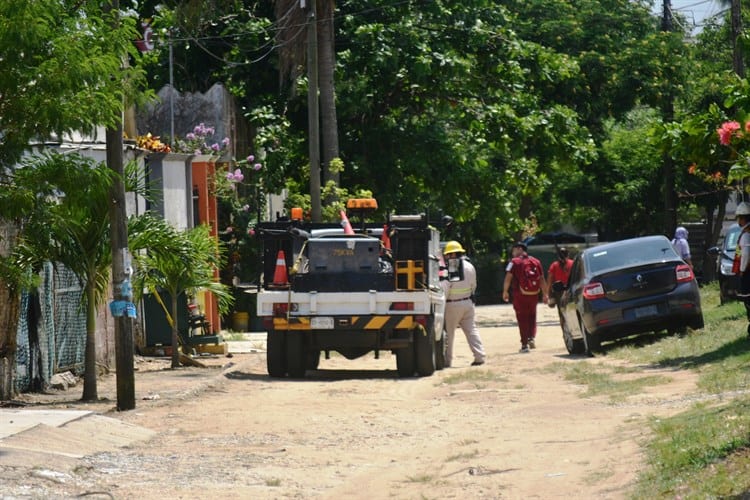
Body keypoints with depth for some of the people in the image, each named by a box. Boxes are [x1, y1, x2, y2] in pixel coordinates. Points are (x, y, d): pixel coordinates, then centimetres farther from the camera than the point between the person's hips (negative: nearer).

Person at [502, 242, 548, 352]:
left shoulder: (514, 262, -5)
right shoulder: (536, 261, 9)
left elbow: (508, 278, -13)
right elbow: (542, 279, 8)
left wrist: (505, 291, -4)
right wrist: (545, 294, 11)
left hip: (520, 295, -3)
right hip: (534, 294, 3)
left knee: (522, 319, 4)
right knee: (532, 317, 19)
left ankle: (525, 344, 4)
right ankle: (532, 337, 2)